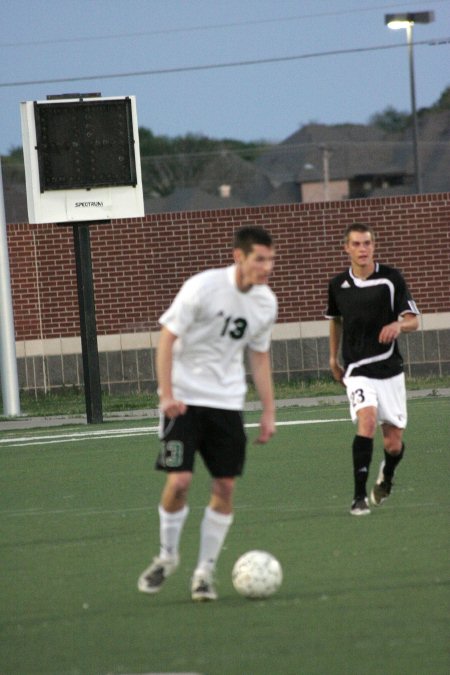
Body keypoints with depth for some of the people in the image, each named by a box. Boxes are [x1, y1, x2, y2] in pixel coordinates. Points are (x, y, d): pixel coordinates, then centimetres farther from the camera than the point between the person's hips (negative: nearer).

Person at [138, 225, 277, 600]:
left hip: (227, 401, 5)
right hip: (185, 398, -5)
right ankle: (167, 556, 12)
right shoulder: (203, 288, -15)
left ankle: (206, 570, 10)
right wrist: (167, 394, -18)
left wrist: (269, 411, 11)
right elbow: (167, 337, -11)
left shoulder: (266, 302, 2)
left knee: (225, 486, -2)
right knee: (179, 480, -12)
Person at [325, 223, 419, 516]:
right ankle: (360, 496, -26)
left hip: (390, 369, 0)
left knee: (394, 444, 4)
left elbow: (414, 320, -5)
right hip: (357, 370, 0)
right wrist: (333, 358, 24)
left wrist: (398, 326, -27)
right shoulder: (338, 285, 4)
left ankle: (387, 475, 41)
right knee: (367, 419, -27)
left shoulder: (391, 278, -3)